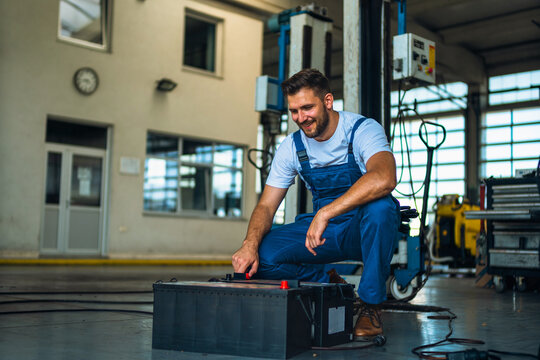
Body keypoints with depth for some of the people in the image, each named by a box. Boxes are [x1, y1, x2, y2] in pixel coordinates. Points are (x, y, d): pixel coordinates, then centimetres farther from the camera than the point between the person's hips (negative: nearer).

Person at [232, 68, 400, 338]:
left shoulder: (363, 130, -17)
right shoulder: (292, 146, -2)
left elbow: (384, 179, -38)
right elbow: (266, 206, -3)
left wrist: (324, 214, -44)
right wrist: (250, 244, -24)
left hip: (365, 228, -3)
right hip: (323, 229, 4)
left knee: (380, 205, -39)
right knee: (261, 255, -20)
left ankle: (370, 304, -19)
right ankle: (329, 284, 4)